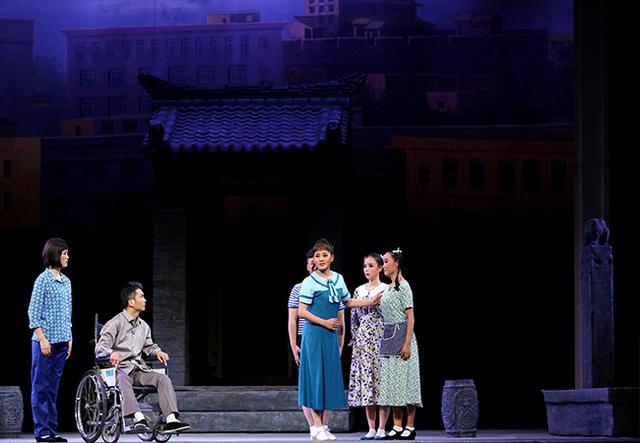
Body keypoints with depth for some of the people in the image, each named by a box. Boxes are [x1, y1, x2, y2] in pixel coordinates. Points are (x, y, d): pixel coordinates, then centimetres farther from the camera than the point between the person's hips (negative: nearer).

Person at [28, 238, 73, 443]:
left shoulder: (66, 281, 13)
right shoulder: (43, 280, -8)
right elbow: (33, 312, -10)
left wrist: (69, 340, 14)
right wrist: (42, 339, -15)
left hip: (61, 342, 7)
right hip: (45, 341, -7)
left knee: (53, 388, 9)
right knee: (41, 387, -2)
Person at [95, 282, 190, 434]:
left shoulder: (143, 326, 19)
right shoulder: (115, 323, -2)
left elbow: (148, 346, 34)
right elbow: (100, 347, -10)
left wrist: (157, 352, 9)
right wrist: (112, 353, -33)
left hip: (138, 368, 6)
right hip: (120, 368, -6)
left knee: (163, 378, -20)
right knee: (123, 380, -40)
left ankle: (171, 420, -35)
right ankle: (138, 418, -58)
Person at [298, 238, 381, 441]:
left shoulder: (338, 279, 10)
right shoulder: (310, 282, -9)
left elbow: (348, 302, 25)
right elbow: (302, 312, -11)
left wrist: (370, 302, 16)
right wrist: (325, 322, -14)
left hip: (331, 335, 6)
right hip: (314, 333, -6)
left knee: (329, 376, 6)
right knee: (316, 376, -6)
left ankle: (321, 426, 13)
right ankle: (317, 427, -4)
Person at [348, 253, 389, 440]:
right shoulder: (359, 291, 12)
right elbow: (354, 318, 15)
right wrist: (354, 341, 8)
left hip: (381, 338, -5)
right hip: (363, 339, 5)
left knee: (381, 379, -6)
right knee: (365, 381, 2)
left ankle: (382, 428, -2)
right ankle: (371, 429, 5)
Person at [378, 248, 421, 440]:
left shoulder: (403, 286, -8)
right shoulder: (388, 289, 15)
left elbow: (410, 317, -13)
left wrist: (407, 343, -20)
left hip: (401, 337, -8)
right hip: (388, 338, 8)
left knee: (404, 381, -7)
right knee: (392, 382, 5)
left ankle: (410, 427, -4)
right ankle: (397, 427, 7)